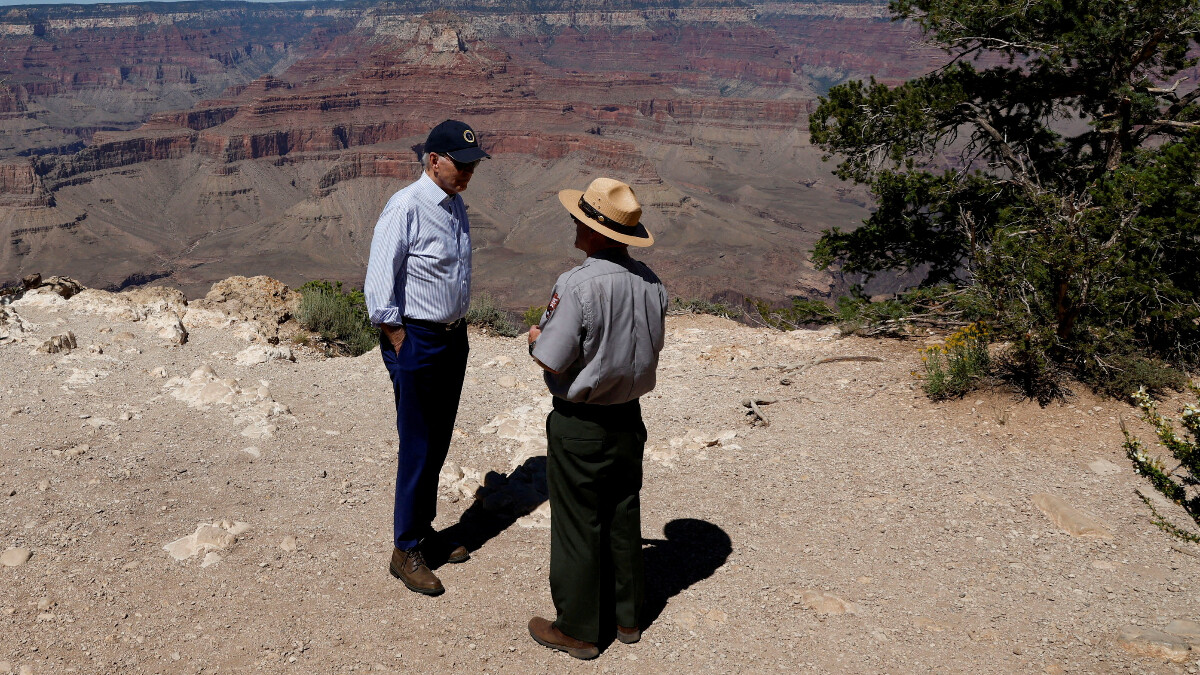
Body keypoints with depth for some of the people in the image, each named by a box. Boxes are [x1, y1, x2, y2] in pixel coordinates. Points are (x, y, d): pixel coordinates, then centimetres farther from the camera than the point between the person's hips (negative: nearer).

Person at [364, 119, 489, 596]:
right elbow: (378, 286, -18)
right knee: (418, 448, 0)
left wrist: (458, 332, 16)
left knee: (439, 443, 16)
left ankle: (424, 530, 31)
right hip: (416, 340, -8)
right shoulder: (406, 208, -16)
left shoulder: (456, 205, 9)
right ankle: (406, 551, 14)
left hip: (454, 337, 8)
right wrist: (402, 348, -14)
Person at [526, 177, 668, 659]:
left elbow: (552, 361, -22)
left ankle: (577, 630, 21)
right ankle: (627, 615, 33)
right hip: (628, 417, 7)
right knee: (623, 518, 19)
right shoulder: (650, 283, -2)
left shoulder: (578, 286, -24)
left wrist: (536, 338, 1)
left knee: (576, 526, 8)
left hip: (580, 424, -6)